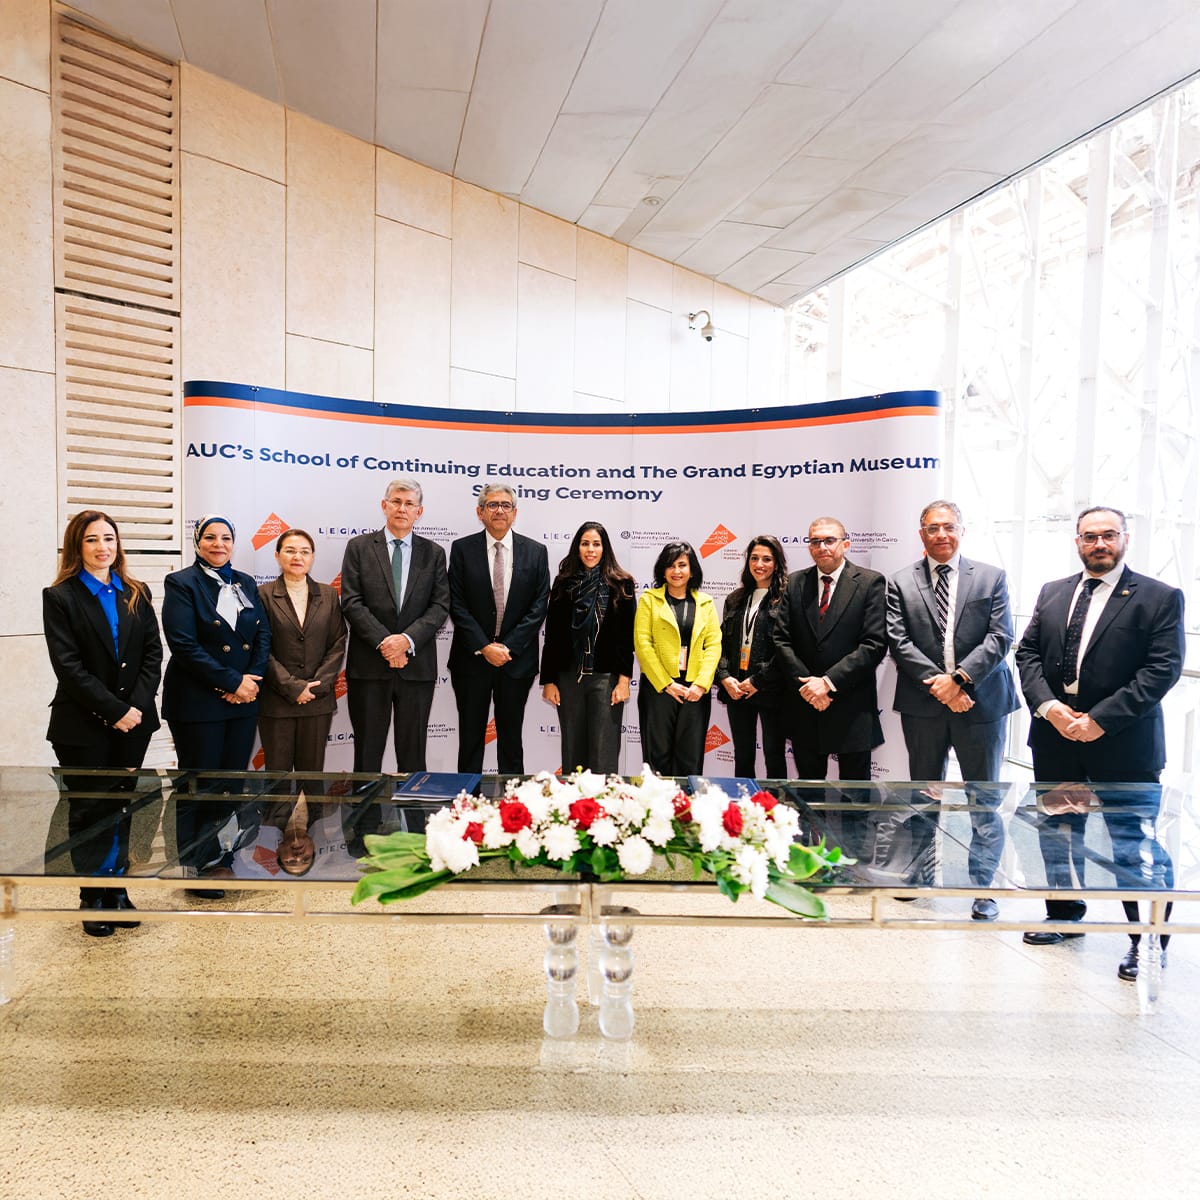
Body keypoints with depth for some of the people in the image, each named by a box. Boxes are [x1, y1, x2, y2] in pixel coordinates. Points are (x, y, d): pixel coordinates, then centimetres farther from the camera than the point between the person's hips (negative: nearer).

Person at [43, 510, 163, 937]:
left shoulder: (136, 594, 8)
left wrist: (138, 706, -9)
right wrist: (114, 710, -16)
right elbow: (68, 665, -11)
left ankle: (116, 888, 23)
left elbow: (152, 653, 3)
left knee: (119, 806, 11)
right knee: (89, 811, 6)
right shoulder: (60, 597, -4)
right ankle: (93, 898, 19)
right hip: (83, 725, -3)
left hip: (133, 721, 3)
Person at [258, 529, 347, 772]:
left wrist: (317, 685, -7)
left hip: (318, 701, 2)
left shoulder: (328, 595, 8)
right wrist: (293, 687, -12)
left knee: (312, 772, 8)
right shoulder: (264, 595, -1)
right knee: (277, 772, 5)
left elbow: (337, 644, 4)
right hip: (276, 701, -2)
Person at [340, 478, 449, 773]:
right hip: (369, 665, -1)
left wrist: (408, 639, -14)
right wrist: (384, 642, -13)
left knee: (413, 754, 8)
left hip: (417, 665, 1)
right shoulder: (359, 547, 5)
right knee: (368, 751, 6)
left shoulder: (434, 553, 9)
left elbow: (440, 605, 1)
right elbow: (351, 602, -3)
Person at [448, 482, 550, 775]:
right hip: (472, 658, 0)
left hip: (517, 659, 1)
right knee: (470, 737, 8)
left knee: (511, 737, 11)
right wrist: (484, 647, -13)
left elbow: (539, 606, -2)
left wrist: (509, 646, -10)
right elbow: (457, 605, -4)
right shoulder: (462, 549, 1)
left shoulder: (535, 551, 3)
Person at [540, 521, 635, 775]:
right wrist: (548, 680, 3)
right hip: (569, 677, 2)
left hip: (606, 677, -2)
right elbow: (551, 636, 7)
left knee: (604, 751, -1)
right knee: (572, 749, 9)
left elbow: (627, 636, -1)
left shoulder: (620, 585, 2)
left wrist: (624, 679, -8)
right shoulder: (563, 584, 8)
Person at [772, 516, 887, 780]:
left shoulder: (870, 582, -3)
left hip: (852, 709, -3)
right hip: (803, 704, 3)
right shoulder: (795, 583, 7)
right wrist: (805, 684, -10)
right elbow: (781, 640, 2)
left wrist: (828, 682, -16)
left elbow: (875, 644, -11)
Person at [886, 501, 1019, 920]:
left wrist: (959, 677, -17)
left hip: (981, 702, -1)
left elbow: (1000, 638, -5)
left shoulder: (991, 578, 3)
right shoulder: (900, 583, 3)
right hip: (924, 704, 1)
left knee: (985, 800, 5)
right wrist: (939, 686, -14)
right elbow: (899, 643, -5)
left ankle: (982, 886, 16)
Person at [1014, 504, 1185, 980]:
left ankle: (1146, 941, 23)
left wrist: (1100, 718, -18)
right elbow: (1027, 653, 6)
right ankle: (1065, 913, 37)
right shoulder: (1052, 594, 10)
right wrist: (1048, 706, -10)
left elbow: (1163, 668, -12)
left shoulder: (1160, 598, -4)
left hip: (1123, 743, -4)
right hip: (1055, 738, 5)